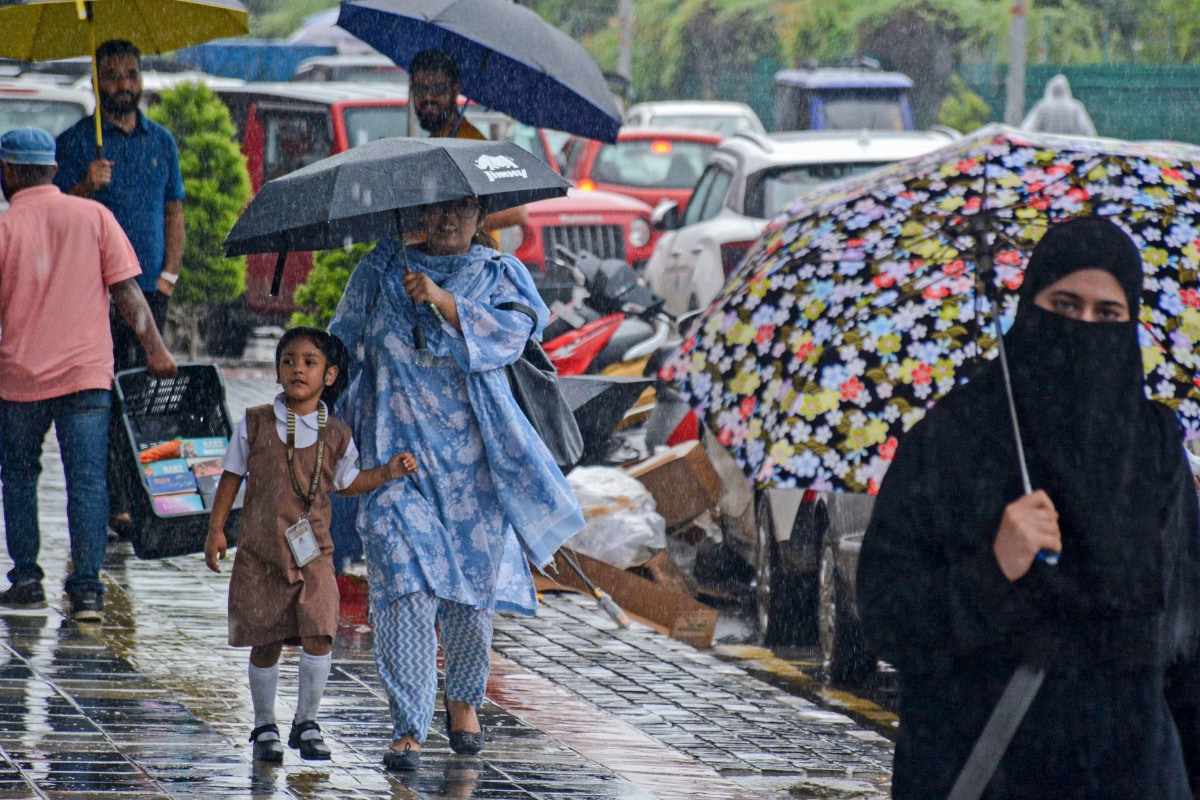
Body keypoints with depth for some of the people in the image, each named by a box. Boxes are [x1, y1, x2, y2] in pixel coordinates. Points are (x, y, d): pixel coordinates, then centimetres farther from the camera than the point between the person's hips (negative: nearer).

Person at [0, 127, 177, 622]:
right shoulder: (94, 216, 2)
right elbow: (125, 290, -2)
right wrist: (154, 349, 3)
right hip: (87, 373, 1)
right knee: (87, 482, 0)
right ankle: (86, 589, -8)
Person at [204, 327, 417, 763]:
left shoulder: (335, 436, 4)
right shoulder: (256, 424, 0)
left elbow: (346, 482, 19)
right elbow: (232, 475, 7)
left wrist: (388, 472, 5)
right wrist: (216, 528, 2)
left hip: (312, 554, 1)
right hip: (260, 553, -1)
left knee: (318, 637, -12)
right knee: (265, 643, 4)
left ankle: (307, 723, 5)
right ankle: (265, 727, 22)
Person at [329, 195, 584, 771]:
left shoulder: (498, 275, 9)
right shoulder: (381, 270, 12)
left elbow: (512, 332, -11)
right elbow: (344, 341, 16)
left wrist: (443, 301, -22)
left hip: (471, 451, 0)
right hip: (398, 448, 0)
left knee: (474, 577, 3)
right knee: (405, 580, -13)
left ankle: (463, 697, 31)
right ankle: (408, 728, -14)